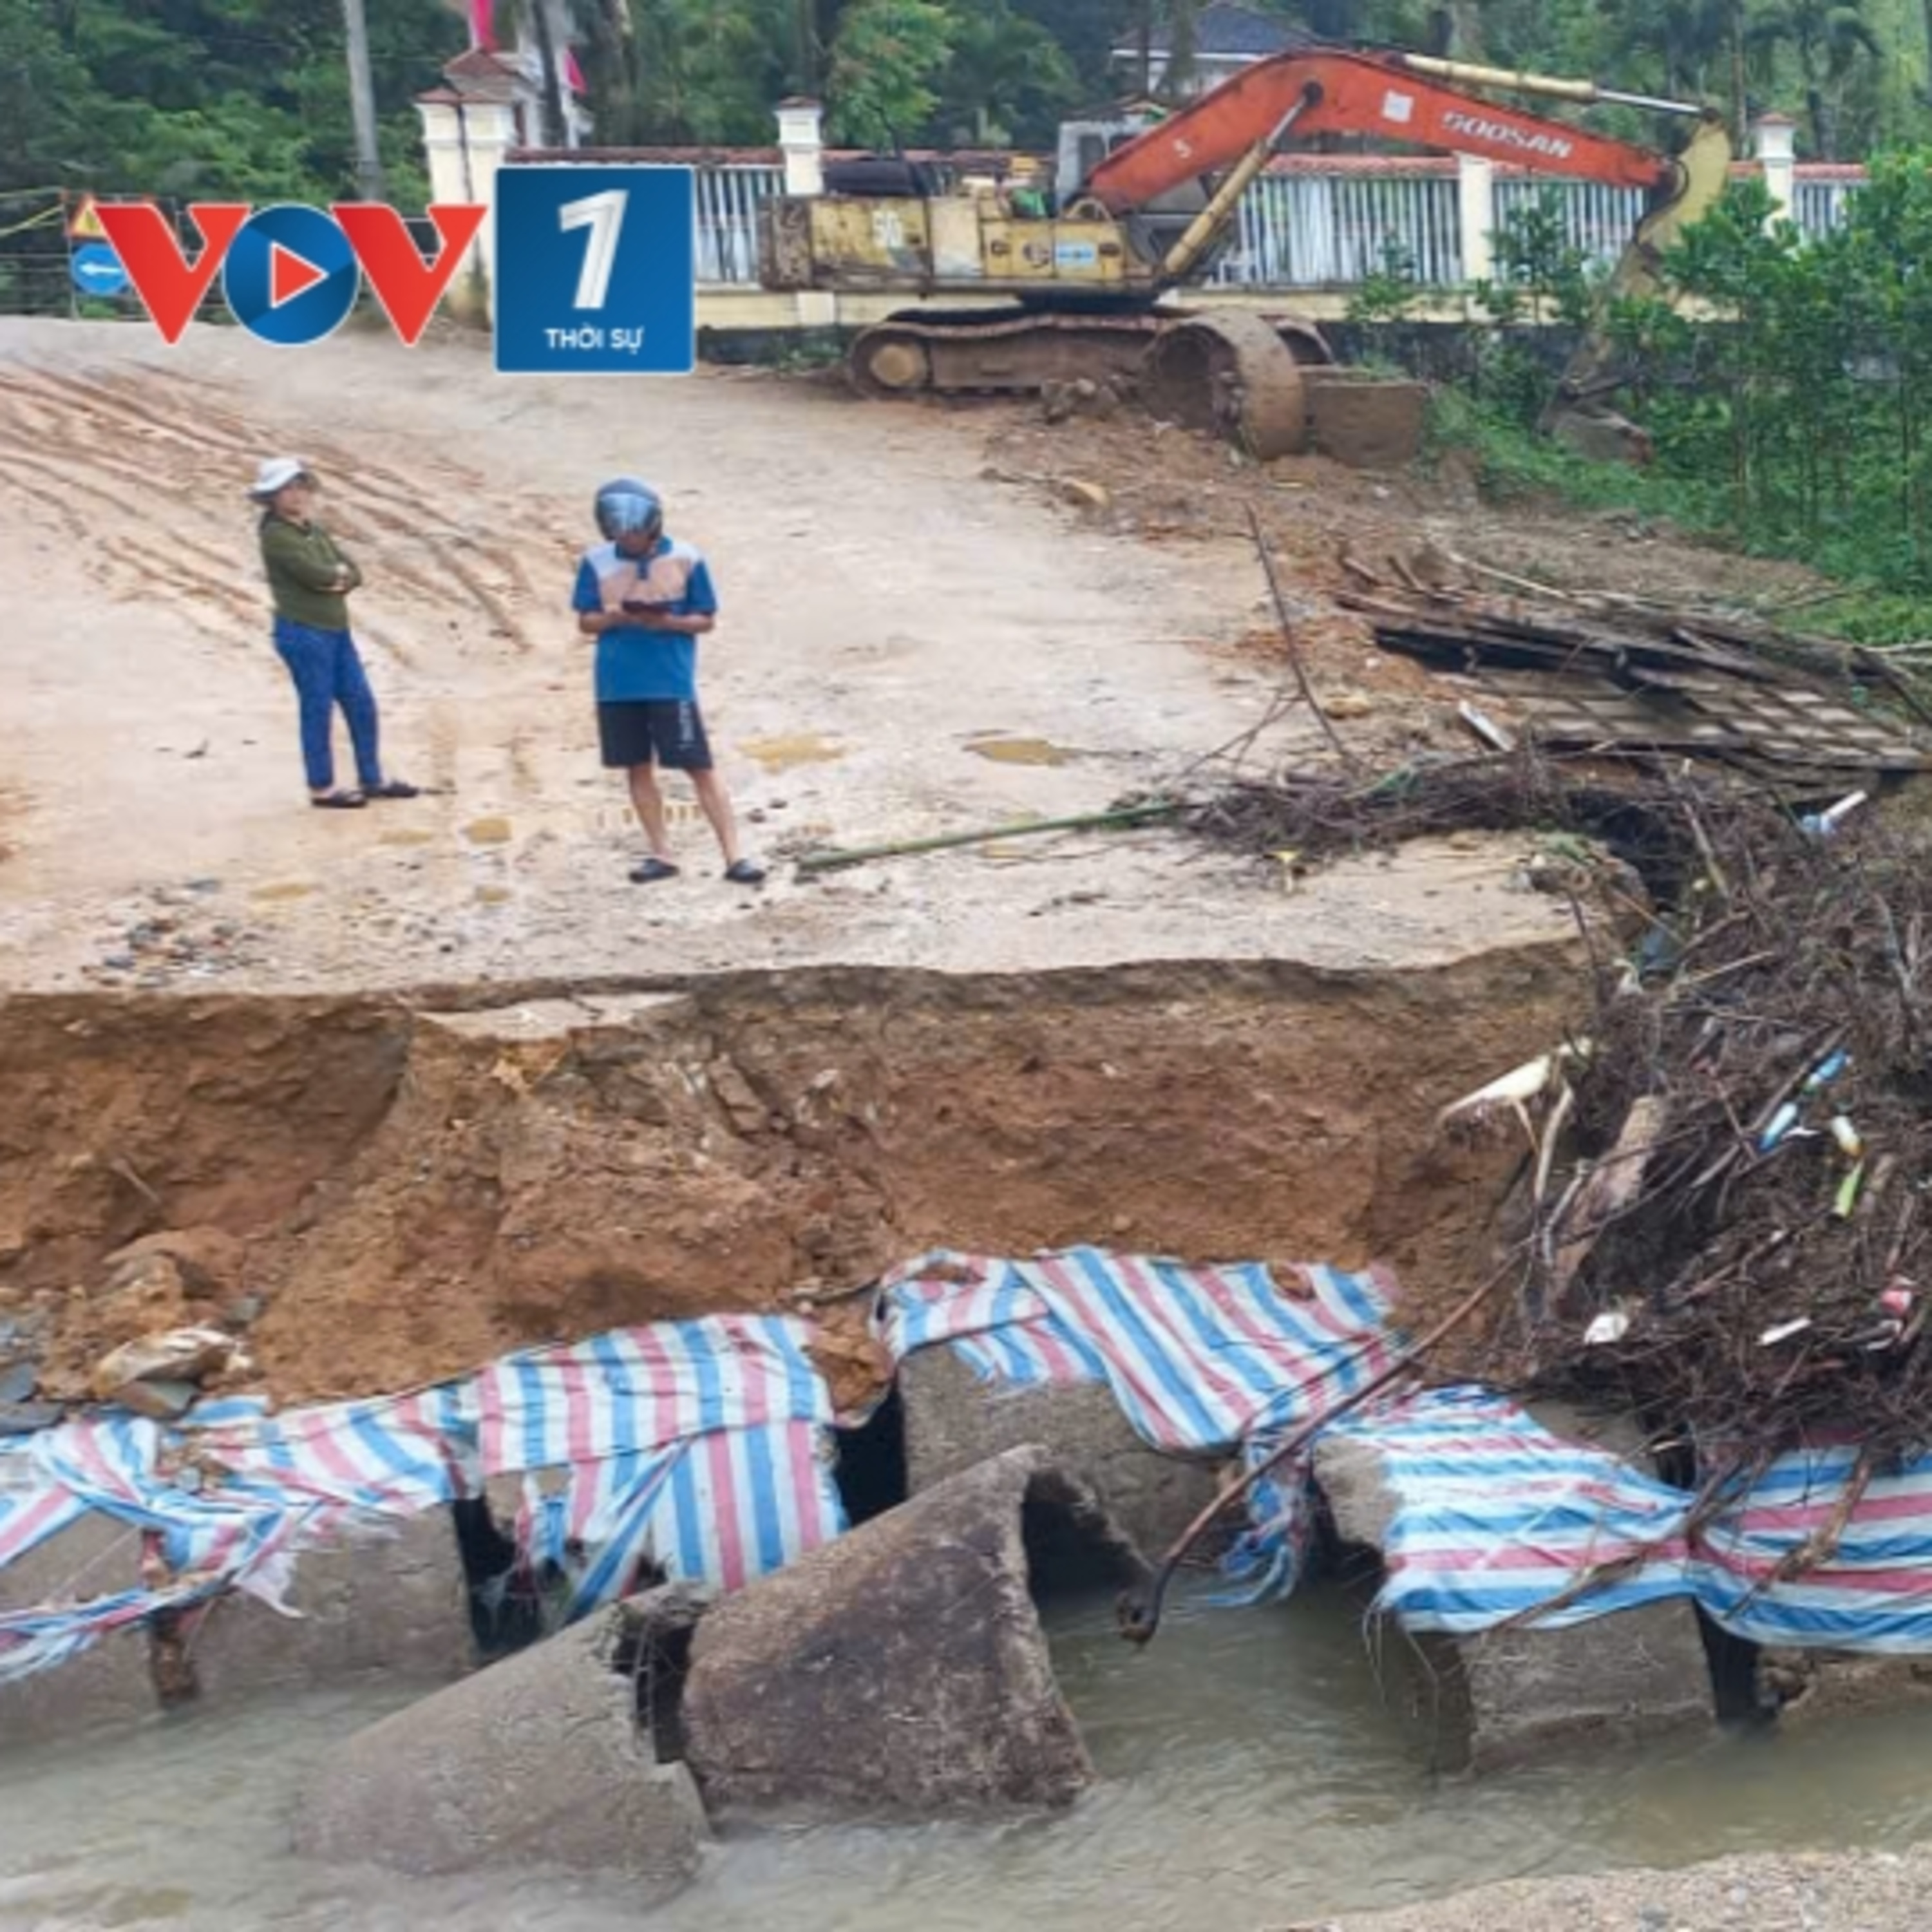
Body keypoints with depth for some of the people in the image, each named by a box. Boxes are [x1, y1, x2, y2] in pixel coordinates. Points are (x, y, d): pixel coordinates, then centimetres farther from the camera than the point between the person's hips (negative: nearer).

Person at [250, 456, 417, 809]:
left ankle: (372, 779, 23)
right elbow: (316, 575, -23)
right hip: (304, 634, -8)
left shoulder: (313, 529, 12)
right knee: (318, 711, 1)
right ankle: (321, 789, 13)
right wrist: (338, 572, -4)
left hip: (336, 631, 8)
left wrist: (338, 578, -13)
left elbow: (353, 574, 8)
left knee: (361, 704, 11)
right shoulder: (276, 536, -13)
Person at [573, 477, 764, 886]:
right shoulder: (596, 563, 0)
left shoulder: (686, 560, -5)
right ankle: (661, 854, 19)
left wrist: (666, 622, -18)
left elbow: (706, 620, 0)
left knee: (701, 768, -4)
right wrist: (613, 617, -16)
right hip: (617, 685, 3)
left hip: (672, 683, -3)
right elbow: (586, 622, 6)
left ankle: (734, 856, -2)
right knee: (638, 768, 9)